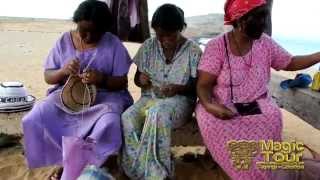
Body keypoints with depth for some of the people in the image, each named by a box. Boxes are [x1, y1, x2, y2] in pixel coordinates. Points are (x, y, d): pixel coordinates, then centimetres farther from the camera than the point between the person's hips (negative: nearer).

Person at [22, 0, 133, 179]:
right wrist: (63, 71, -19)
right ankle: (65, 161, 0)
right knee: (33, 120, -20)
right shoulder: (64, 40, 2)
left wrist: (102, 79, -26)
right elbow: (48, 77, 4)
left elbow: (122, 82, -6)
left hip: (104, 96, -2)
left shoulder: (113, 44, -5)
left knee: (108, 125, -34)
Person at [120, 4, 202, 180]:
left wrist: (177, 88, -21)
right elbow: (136, 79, 12)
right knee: (127, 117, -29)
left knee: (157, 112, -38)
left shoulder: (193, 50, -4)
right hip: (150, 98, 3)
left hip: (180, 100, -3)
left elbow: (196, 86, -2)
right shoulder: (148, 46, 4)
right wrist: (142, 80, -12)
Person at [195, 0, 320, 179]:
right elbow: (203, 85, -13)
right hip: (222, 106, -2)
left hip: (258, 105, 3)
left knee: (273, 118, -28)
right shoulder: (216, 46, -12)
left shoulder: (265, 42, 2)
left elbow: (290, 63, 13)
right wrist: (209, 105, -33)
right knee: (212, 123, -32)